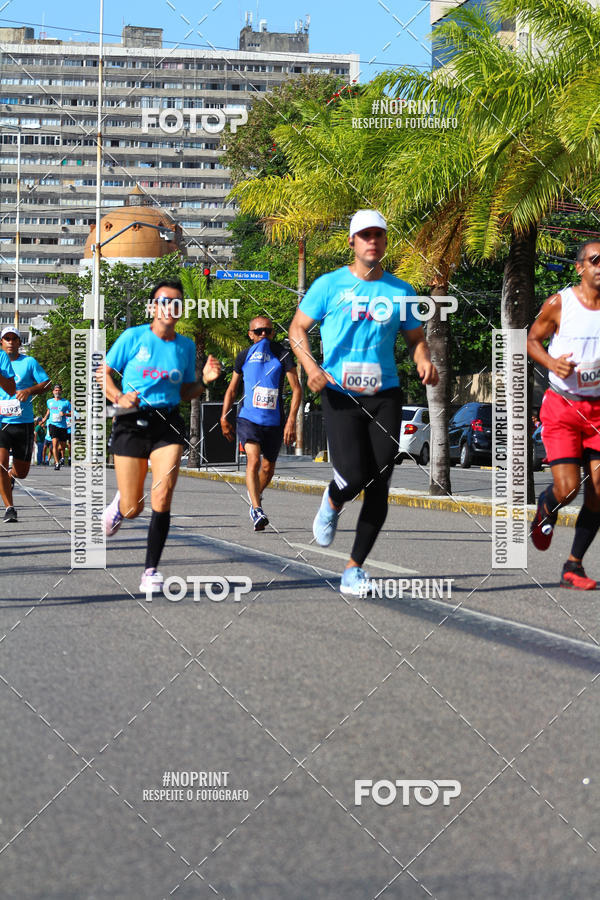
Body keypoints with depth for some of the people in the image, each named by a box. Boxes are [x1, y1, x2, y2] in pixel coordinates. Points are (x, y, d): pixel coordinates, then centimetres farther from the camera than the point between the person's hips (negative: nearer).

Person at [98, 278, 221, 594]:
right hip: (131, 423, -2)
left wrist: (205, 380, -3)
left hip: (168, 424, 2)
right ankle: (119, 505, 42)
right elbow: (104, 372, 5)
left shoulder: (186, 346, 7)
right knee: (133, 509, 1)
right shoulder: (134, 337, -2)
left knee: (162, 497, -18)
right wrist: (118, 398, -13)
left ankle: (151, 571, -7)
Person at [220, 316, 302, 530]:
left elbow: (296, 388, -5)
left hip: (274, 422, 1)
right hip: (248, 419, -1)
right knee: (253, 460, -21)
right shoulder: (244, 357, 5)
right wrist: (224, 418, 10)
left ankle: (255, 495, 41)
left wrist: (291, 420, -15)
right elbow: (232, 389, 16)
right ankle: (257, 511, -25)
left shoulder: (282, 355, -2)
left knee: (268, 467, 11)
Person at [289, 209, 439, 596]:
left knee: (379, 487, -2)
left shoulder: (400, 291, 9)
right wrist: (311, 366, -12)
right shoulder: (330, 285, 1)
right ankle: (332, 504, 21)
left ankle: (355, 568, 10)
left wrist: (424, 361, -5)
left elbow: (416, 338, 18)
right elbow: (297, 329, 5)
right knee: (354, 477, -18)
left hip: (385, 396, 3)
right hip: (340, 395, -3)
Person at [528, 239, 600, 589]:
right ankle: (546, 510, 24)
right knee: (567, 488, -14)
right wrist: (552, 362, -13)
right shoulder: (559, 303, -6)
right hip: (562, 406, -3)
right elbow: (532, 340, 6)